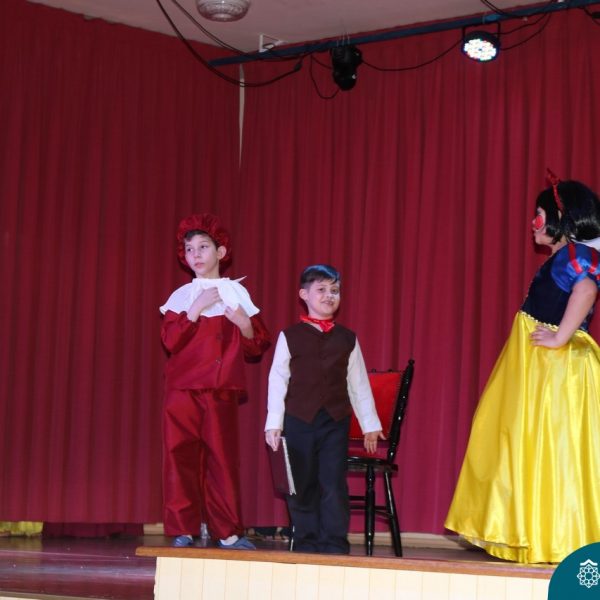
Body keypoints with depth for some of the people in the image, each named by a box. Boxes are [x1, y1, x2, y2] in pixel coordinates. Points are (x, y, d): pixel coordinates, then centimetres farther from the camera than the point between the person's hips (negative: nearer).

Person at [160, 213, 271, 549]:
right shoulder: (181, 296, 7)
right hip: (183, 388, 0)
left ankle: (228, 532, 5)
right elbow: (171, 341, -8)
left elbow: (257, 348, 10)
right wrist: (196, 308, -12)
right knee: (181, 456, -4)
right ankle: (183, 530, 3)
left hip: (222, 391, 0)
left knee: (223, 458, -2)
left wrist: (246, 326, -8)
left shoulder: (237, 292, 10)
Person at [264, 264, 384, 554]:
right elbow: (277, 381, 3)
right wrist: (273, 424, -2)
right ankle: (306, 543, 15)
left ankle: (334, 544, 3)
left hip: (335, 422, 1)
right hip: (298, 421, -1)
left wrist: (370, 424, 12)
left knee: (334, 485, -3)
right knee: (302, 486, 5)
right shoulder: (290, 336, 3)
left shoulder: (347, 338, 9)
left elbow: (359, 384, 12)